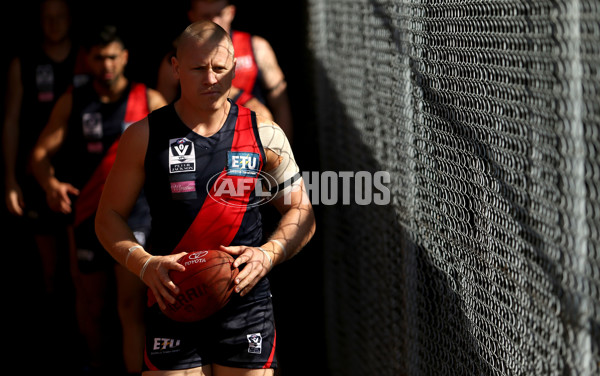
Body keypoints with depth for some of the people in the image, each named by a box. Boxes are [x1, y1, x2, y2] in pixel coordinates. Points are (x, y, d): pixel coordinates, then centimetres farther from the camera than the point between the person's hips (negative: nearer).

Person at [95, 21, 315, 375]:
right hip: (172, 303, -1)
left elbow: (302, 213, 10)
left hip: (247, 303, 1)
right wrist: (145, 264, -12)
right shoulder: (144, 137, 2)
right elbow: (109, 216, 6)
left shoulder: (264, 135, 4)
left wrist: (269, 254, -9)